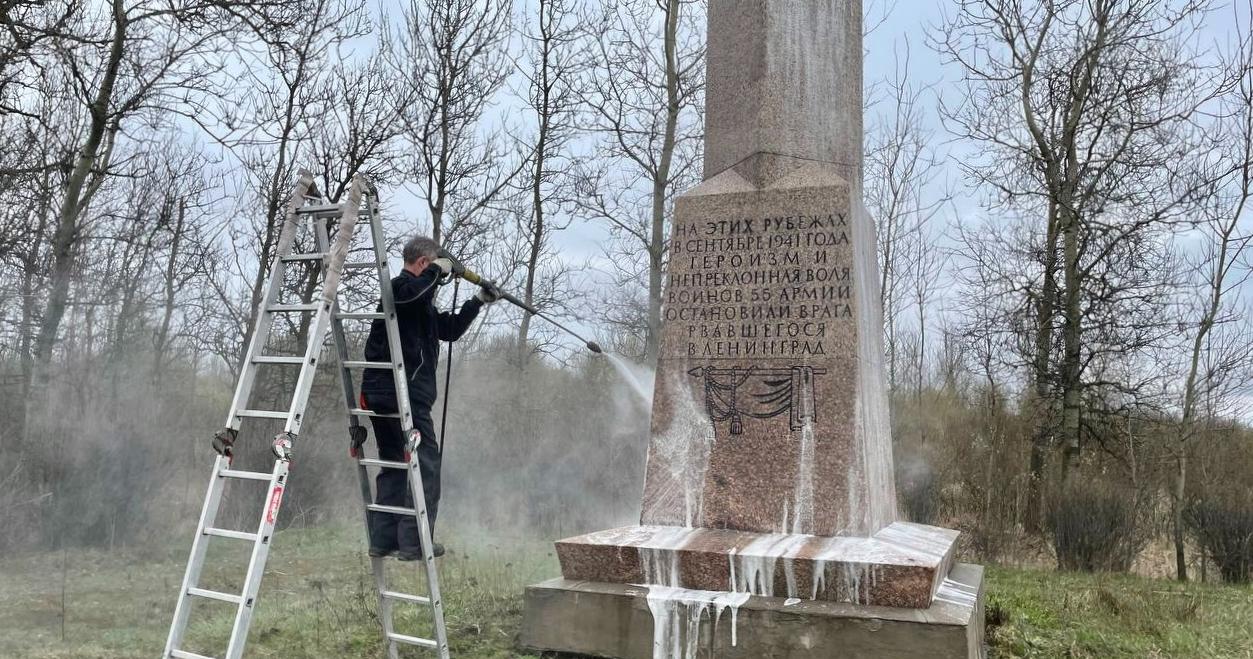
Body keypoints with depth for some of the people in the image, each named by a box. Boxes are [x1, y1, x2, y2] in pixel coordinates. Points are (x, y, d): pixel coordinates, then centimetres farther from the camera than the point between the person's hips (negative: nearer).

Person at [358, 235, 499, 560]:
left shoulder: (422, 302, 24)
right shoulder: (401, 287, -7)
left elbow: (449, 330, 29)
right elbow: (414, 289, -32)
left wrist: (478, 301, 24)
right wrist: (437, 270, -15)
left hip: (379, 394, 11)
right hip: (403, 392, -11)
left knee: (393, 465, 14)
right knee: (426, 463, -6)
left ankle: (383, 540, 16)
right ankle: (413, 542, -5)